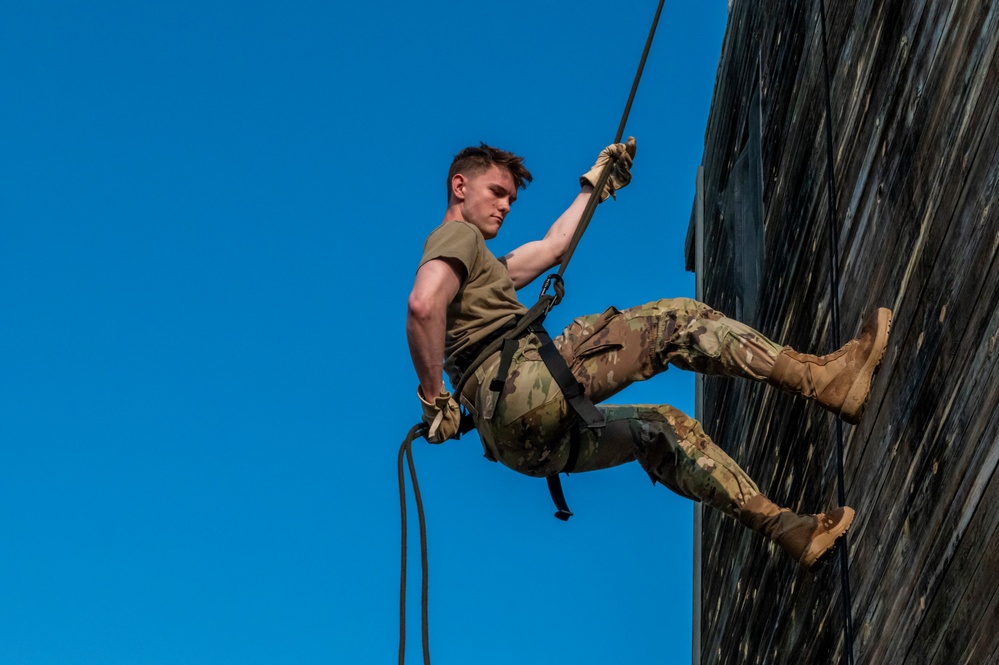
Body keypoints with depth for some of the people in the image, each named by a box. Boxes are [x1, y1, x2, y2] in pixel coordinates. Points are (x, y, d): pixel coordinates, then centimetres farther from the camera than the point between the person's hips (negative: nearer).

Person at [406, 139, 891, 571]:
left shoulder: (480, 264, 34)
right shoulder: (458, 236, 3)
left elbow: (552, 247, 43)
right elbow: (423, 304, -19)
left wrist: (594, 186, 50)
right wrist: (434, 397, -16)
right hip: (523, 384, -10)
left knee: (661, 429, 17)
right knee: (675, 321, -7)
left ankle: (785, 527, 14)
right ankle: (822, 378, -8)